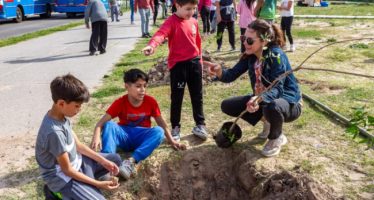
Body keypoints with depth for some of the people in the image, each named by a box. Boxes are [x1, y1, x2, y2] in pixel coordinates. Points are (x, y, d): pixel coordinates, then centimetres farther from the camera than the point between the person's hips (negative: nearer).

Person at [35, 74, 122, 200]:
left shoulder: (61, 117, -5)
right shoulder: (54, 131, -32)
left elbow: (78, 145, 5)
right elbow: (67, 170, -24)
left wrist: (104, 161, -1)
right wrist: (98, 184, -19)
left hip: (75, 161, 9)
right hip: (62, 176, -9)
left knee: (115, 159, 14)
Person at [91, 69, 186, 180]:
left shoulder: (150, 101, -6)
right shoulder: (120, 103, -11)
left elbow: (161, 123, 2)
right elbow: (102, 122, -18)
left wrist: (172, 141, -4)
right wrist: (96, 137, -38)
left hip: (142, 138, 1)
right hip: (124, 136, -1)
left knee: (159, 131, -31)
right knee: (109, 125, -30)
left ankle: (131, 161, -42)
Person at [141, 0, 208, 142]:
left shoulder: (194, 22, 8)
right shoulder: (171, 22, -12)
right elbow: (161, 33, -31)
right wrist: (151, 45, -51)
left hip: (194, 62, 6)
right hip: (178, 64, -5)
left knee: (197, 96, 12)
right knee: (177, 98, 4)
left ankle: (200, 125, 25)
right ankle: (175, 128, 18)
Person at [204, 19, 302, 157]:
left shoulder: (276, 55, -26)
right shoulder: (249, 56, -7)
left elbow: (277, 89, -34)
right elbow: (231, 75, -11)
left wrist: (259, 98, -54)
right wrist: (219, 71, -34)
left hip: (288, 102, -7)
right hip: (261, 100, 7)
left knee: (272, 108, -42)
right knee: (227, 105, -2)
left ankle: (276, 138, -6)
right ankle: (268, 121, 11)